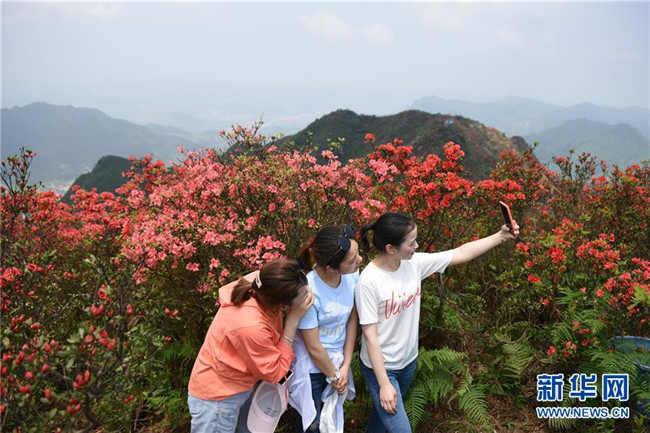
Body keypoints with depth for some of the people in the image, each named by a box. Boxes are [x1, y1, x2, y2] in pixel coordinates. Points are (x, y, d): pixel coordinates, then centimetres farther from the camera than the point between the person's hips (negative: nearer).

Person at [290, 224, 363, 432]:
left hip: (337, 361, 5)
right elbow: (314, 348, -20)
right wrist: (334, 376, -6)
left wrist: (346, 366, -3)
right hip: (311, 368, -5)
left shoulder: (352, 275, -17)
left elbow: (352, 319, -4)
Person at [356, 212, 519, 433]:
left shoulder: (415, 262, -11)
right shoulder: (368, 281, -27)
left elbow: (461, 254, -3)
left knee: (386, 410, 27)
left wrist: (500, 236, -7)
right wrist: (384, 384, -20)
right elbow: (370, 335, -22)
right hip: (380, 367, -6)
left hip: (408, 360, 6)